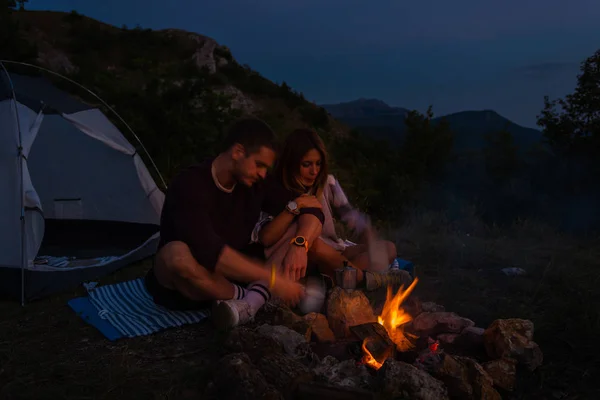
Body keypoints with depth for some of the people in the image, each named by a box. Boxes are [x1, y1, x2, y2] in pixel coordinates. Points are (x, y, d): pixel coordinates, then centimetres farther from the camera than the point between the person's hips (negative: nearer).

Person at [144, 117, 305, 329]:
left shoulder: (253, 185, -4)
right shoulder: (190, 185, -24)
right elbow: (210, 252, -37)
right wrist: (272, 279, -38)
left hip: (228, 277, 6)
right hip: (180, 287, -5)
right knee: (176, 253, -41)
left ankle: (252, 302, -30)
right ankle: (244, 296, -20)